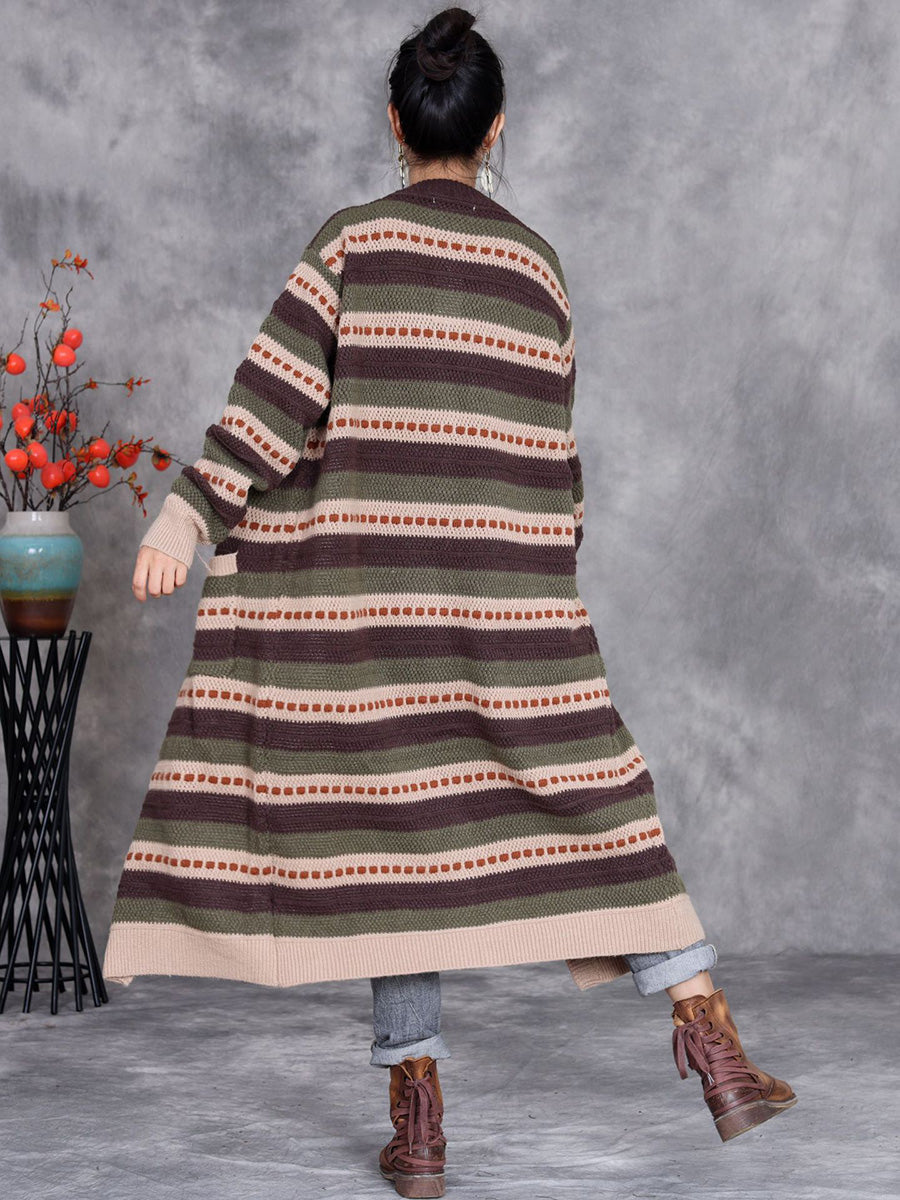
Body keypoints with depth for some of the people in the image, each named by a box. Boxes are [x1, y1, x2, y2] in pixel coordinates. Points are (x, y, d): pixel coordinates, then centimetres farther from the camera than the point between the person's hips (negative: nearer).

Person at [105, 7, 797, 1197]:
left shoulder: (351, 240, -1)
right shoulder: (535, 265, 7)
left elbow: (276, 392, -11)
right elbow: (552, 452, 8)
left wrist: (188, 515, -10)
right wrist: (552, 602, 14)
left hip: (360, 591, -1)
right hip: (504, 590, 1)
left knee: (391, 828, 3)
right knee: (599, 798, 7)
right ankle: (712, 1044, 0)